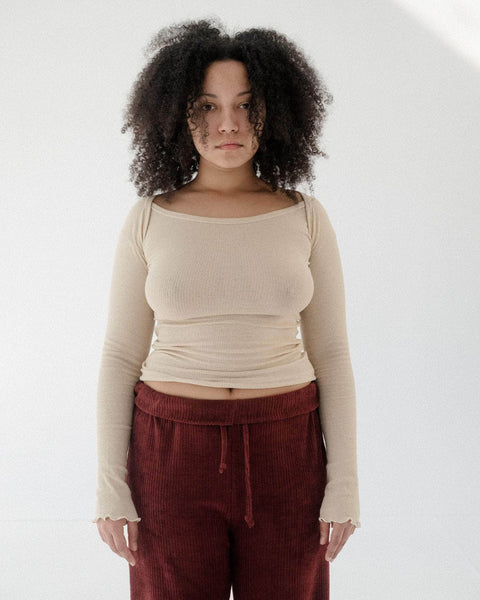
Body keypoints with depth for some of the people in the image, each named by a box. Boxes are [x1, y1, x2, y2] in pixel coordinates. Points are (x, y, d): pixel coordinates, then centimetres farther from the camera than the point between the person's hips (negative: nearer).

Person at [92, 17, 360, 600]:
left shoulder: (305, 217, -1)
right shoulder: (149, 220, -2)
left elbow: (330, 355, 1)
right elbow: (121, 357, 0)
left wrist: (344, 484, -3)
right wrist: (110, 485, -4)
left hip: (283, 452, 1)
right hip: (175, 452, 0)